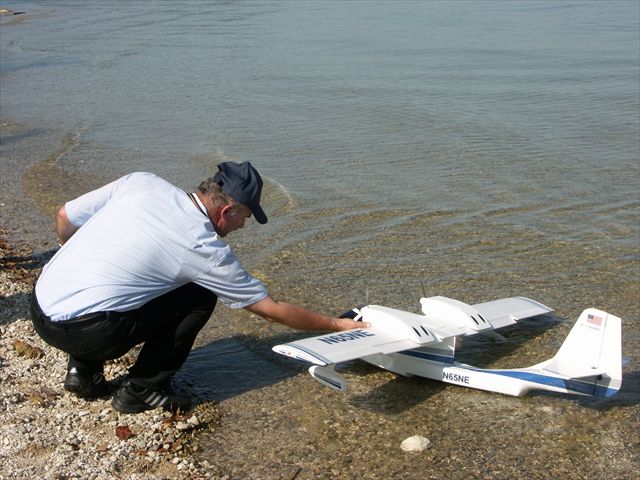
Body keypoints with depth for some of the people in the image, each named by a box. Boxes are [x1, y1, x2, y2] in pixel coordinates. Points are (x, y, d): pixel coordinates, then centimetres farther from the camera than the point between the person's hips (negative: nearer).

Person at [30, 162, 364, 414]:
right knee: (199, 298, 3)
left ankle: (84, 370, 21)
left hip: (40, 305, 6)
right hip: (84, 331, -6)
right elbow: (272, 309, 1)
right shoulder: (206, 249, -8)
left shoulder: (141, 182, 4)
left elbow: (64, 218, 11)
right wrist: (336, 325, 13)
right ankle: (142, 390, 6)